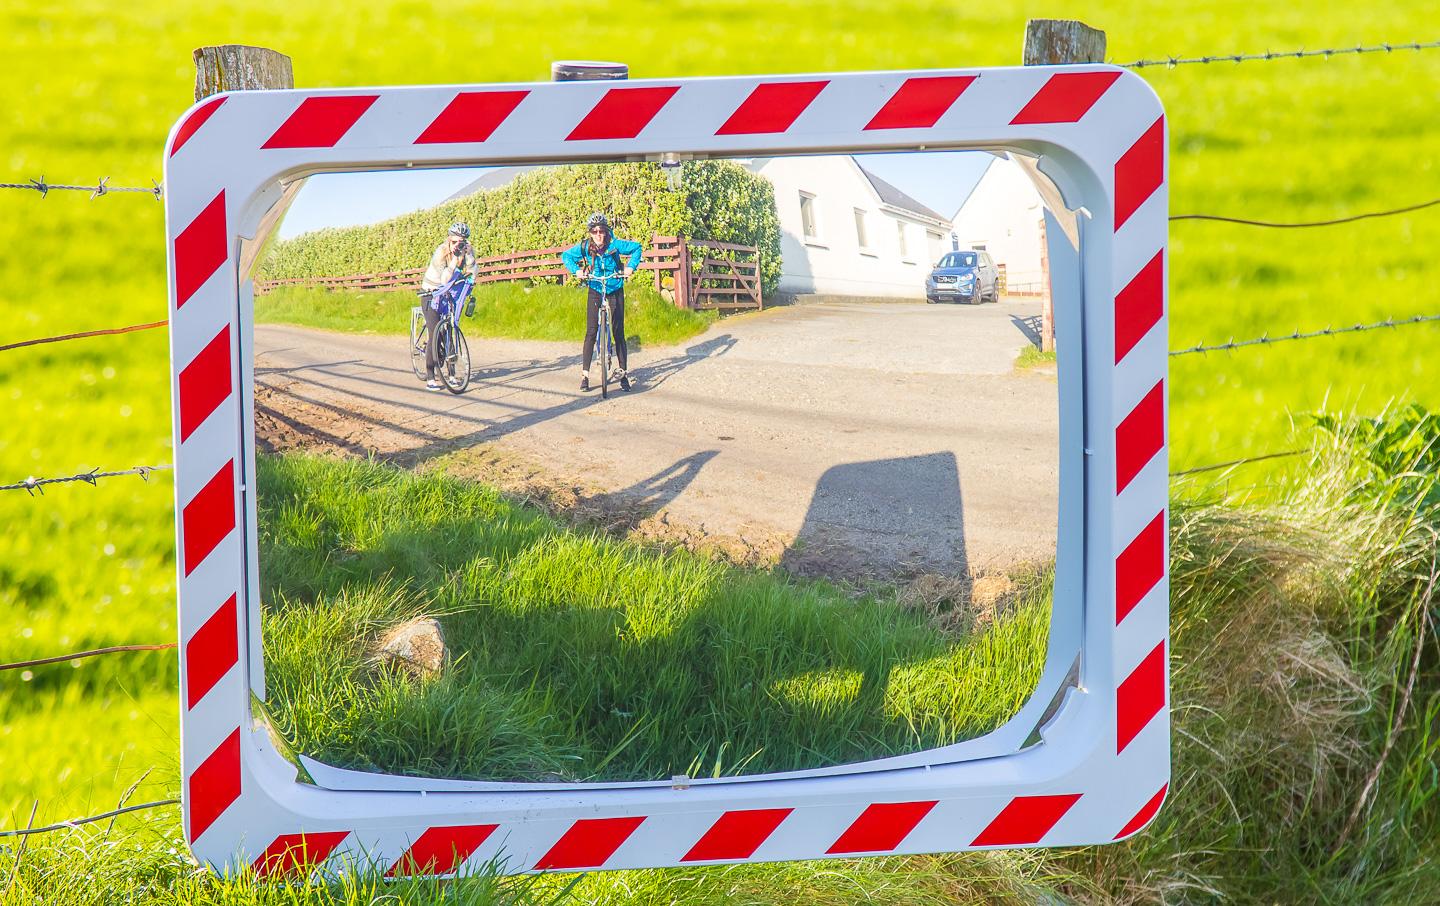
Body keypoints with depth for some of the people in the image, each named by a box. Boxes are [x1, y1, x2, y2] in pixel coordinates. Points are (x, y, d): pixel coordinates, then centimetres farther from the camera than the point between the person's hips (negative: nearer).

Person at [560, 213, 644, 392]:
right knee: (591, 333, -6)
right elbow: (566, 256, 4)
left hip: (615, 291, -1)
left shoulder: (615, 245, -15)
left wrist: (631, 267, -14)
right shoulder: (584, 247, -11)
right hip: (595, 292, 1)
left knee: (618, 333, 0)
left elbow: (637, 248, -2)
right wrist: (576, 270, -11)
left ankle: (624, 373, 7)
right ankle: (585, 374, -4)